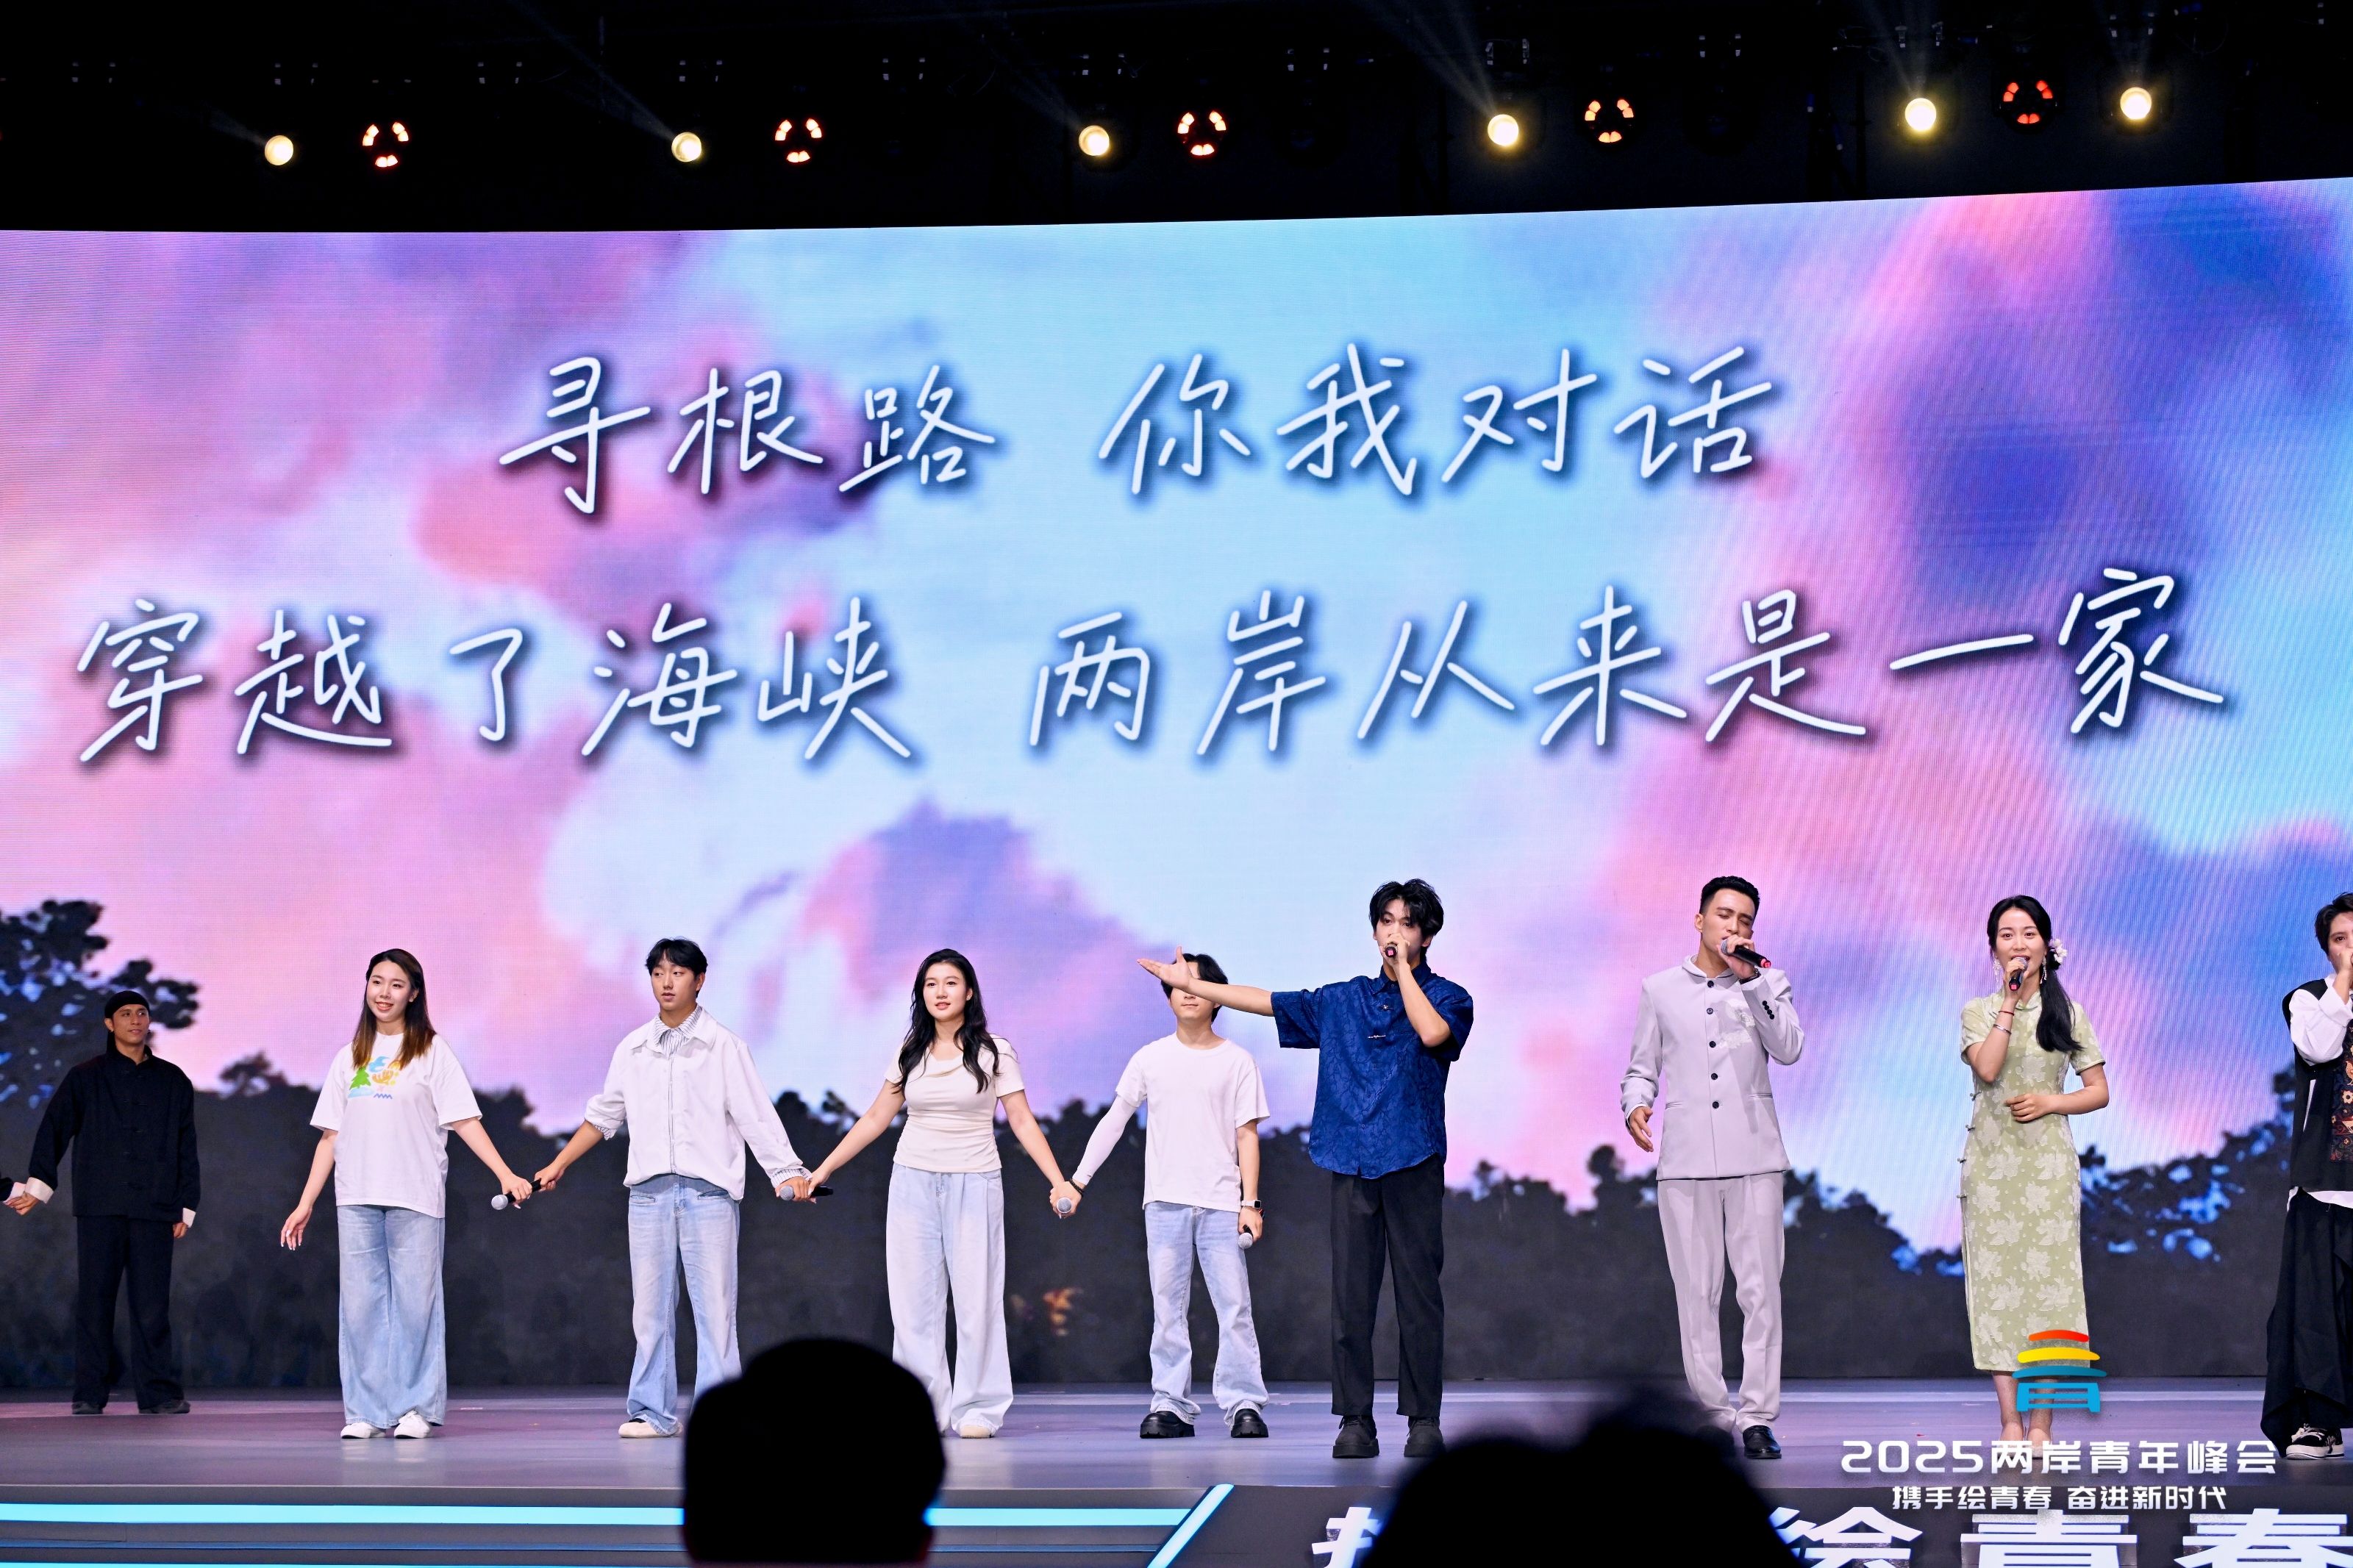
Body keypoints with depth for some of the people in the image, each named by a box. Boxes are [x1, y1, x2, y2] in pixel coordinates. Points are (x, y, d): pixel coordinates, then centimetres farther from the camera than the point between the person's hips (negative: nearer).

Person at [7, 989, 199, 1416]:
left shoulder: (172, 1081, 13)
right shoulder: (85, 1078, 9)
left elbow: (186, 1148, 14)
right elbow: (54, 1130, 7)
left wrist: (185, 1207, 10)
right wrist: (37, 1185, -3)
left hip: (153, 1208, 0)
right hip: (98, 1207, 0)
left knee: (152, 1302, -4)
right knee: (93, 1299, -1)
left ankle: (158, 1393, -1)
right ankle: (89, 1394, 4)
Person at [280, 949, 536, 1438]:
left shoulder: (432, 1052, 5)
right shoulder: (348, 1058, 15)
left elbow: (464, 1120, -2)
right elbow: (330, 1136, 15)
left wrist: (506, 1174, -13)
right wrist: (304, 1205, 11)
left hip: (415, 1197, -3)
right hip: (357, 1198, 3)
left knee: (416, 1302, -4)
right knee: (360, 1305, 1)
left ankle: (416, 1408, 2)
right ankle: (366, 1411, 6)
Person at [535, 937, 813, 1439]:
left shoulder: (723, 1046, 2)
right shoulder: (632, 1049, 12)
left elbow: (757, 1115, -3)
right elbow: (603, 1116, 23)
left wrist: (788, 1171, -13)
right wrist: (558, 1165, 25)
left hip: (709, 1191, -3)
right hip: (648, 1191, 3)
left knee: (715, 1308, -5)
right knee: (649, 1309, 4)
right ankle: (652, 1412, 11)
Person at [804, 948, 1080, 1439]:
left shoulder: (995, 1052, 0)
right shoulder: (909, 1052, 8)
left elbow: (1023, 1123, -1)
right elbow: (875, 1118, 12)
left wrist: (1059, 1182, -11)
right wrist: (821, 1171, 9)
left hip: (974, 1183, -3)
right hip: (913, 1180, 3)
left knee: (976, 1298, -3)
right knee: (914, 1301, 1)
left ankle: (977, 1408, 5)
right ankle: (924, 1409, 6)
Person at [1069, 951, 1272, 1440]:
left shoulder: (1236, 1061, 5)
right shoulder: (1150, 1059, 8)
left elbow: (1247, 1135, 3)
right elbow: (1115, 1120, 11)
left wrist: (1250, 1203, -4)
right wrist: (1079, 1179, 5)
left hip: (1221, 1204, -1)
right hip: (1165, 1201, 1)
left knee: (1235, 1307, -6)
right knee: (1168, 1309, 1)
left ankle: (1244, 1404, -3)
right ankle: (1170, 1406, 4)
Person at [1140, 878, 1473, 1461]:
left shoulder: (1448, 997, 4)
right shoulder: (1342, 1000, 15)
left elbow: (1432, 1032, -18)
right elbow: (1268, 1002, 19)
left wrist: (1403, 966, -9)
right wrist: (1191, 984, 18)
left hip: (1413, 1165, -3)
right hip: (1353, 1166, 3)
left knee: (1419, 1293, -2)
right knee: (1350, 1296, 0)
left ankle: (1424, 1420, 4)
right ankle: (1355, 1421, 4)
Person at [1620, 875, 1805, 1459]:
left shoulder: (1768, 984, 11)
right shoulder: (1660, 989, 13)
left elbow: (1788, 1049, -6)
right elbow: (1641, 1067, 15)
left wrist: (1750, 980, -12)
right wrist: (1635, 1104, -7)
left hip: (1754, 1157, -1)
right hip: (1685, 1159, 1)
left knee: (1761, 1291, -5)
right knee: (1697, 1293, 0)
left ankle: (1757, 1417, -2)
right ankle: (1711, 1414, 5)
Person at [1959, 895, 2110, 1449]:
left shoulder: (2068, 1013, 7)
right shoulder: (1979, 1012, 7)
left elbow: (2099, 1091, 7)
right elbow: (1987, 1068, -13)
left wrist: (2051, 1101, -9)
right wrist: (2010, 1000, -11)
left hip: (2049, 1163, 0)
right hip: (1991, 1161, 0)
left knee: (2049, 1277, -4)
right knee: (1997, 1278, -2)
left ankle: (2041, 1424, -1)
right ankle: (2010, 1421, 2)